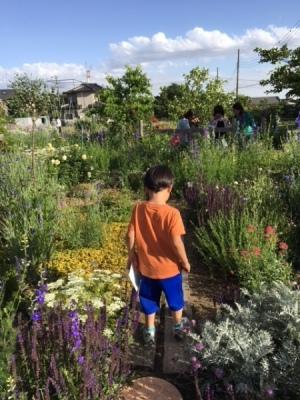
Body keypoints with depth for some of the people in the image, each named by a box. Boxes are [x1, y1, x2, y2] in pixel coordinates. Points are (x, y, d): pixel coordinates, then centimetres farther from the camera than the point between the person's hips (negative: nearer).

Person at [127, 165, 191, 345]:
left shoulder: (138, 209, -11)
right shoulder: (172, 213, -23)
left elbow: (131, 236, -5)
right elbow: (176, 243, -23)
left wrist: (131, 255, 10)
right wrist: (185, 262, -7)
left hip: (146, 267, 3)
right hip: (169, 268, -2)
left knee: (149, 301, 23)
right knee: (176, 300, 23)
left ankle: (150, 332, 37)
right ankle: (179, 328, 43)